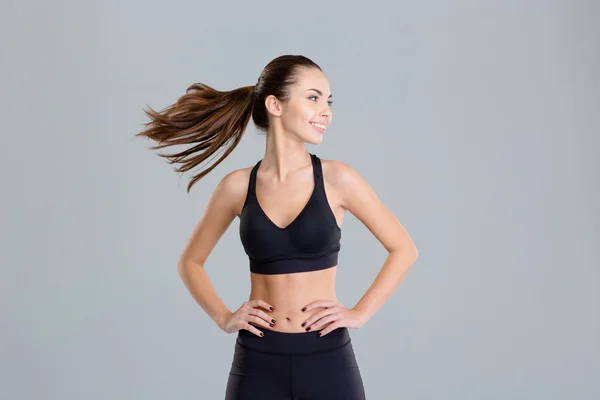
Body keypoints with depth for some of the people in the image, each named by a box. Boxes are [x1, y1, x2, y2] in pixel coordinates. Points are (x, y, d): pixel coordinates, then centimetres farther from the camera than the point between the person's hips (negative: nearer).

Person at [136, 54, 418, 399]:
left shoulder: (337, 178, -4)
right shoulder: (238, 186, 0)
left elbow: (404, 249, 3)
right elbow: (190, 261, 13)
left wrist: (360, 313, -4)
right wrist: (223, 317, 1)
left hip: (328, 360, -1)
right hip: (258, 361, 1)